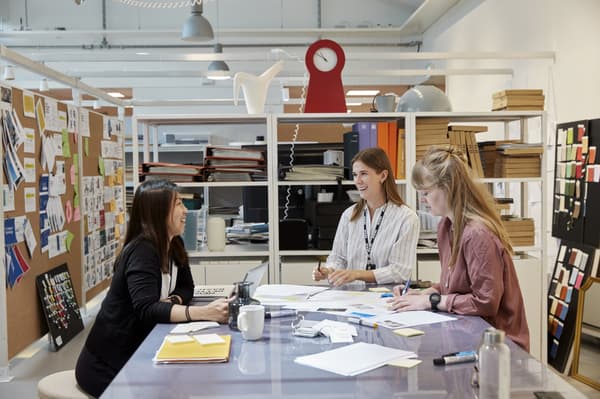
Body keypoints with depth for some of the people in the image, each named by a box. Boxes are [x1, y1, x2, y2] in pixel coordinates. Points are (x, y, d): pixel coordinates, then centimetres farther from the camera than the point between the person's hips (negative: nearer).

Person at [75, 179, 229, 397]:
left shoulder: (174, 245, 2)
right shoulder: (142, 251, -23)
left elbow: (186, 287, 8)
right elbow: (146, 310, -34)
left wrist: (172, 301, -15)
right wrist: (204, 313, -45)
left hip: (136, 353, 7)